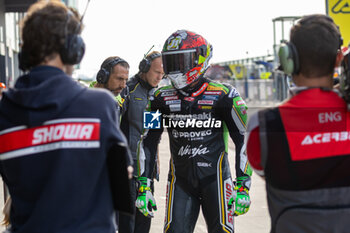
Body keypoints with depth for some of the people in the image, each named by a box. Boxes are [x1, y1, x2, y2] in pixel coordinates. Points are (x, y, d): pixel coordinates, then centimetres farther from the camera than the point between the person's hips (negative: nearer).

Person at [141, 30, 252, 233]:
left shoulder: (223, 97, -7)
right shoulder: (163, 99, 2)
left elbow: (244, 141, -5)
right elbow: (149, 143, 8)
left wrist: (243, 187, -11)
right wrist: (143, 186, 4)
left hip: (215, 178, -2)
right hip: (180, 180, 3)